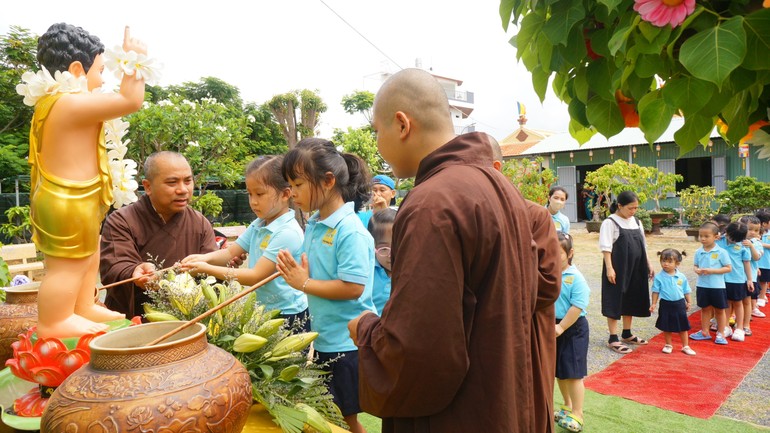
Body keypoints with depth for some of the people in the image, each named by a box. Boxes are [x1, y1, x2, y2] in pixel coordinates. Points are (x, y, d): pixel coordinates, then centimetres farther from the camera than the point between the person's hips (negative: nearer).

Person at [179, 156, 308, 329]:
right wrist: (205, 258, -13)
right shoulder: (257, 225, 4)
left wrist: (208, 269, -22)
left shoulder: (287, 233, -22)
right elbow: (231, 252, 8)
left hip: (288, 316, -7)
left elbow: (257, 276, -23)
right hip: (262, 310, 7)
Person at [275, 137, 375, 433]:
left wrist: (304, 284, -19)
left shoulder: (350, 231, -22)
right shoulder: (312, 225, 5)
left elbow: (353, 287, -27)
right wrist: (294, 272, -4)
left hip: (348, 344, -8)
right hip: (322, 339, 9)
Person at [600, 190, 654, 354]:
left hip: (635, 270, 7)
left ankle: (627, 334, 29)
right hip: (618, 269, -7)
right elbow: (606, 247, -14)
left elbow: (642, 246, 18)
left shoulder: (636, 222, 12)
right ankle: (613, 339, 4)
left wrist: (648, 264, 15)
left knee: (631, 300, 15)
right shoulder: (610, 223, -10)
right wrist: (609, 268, -20)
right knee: (615, 302, -2)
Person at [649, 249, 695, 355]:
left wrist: (688, 302, 10)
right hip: (666, 304, -1)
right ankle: (668, 345, 27)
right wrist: (654, 304, -7)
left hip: (679, 304, 1)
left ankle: (685, 346, 25)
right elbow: (656, 291, -4)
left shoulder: (681, 277, -3)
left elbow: (686, 291, 9)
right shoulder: (659, 277, -9)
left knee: (683, 326, 11)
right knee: (666, 327, 10)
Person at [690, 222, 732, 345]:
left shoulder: (721, 252, -12)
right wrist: (697, 270, -13)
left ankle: (721, 333, 24)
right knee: (705, 308, 16)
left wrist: (712, 271, -21)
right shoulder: (699, 252, 0)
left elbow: (728, 268, -10)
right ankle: (704, 332, 27)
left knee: (720, 310, 11)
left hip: (717, 286, -4)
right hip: (702, 285, 4)